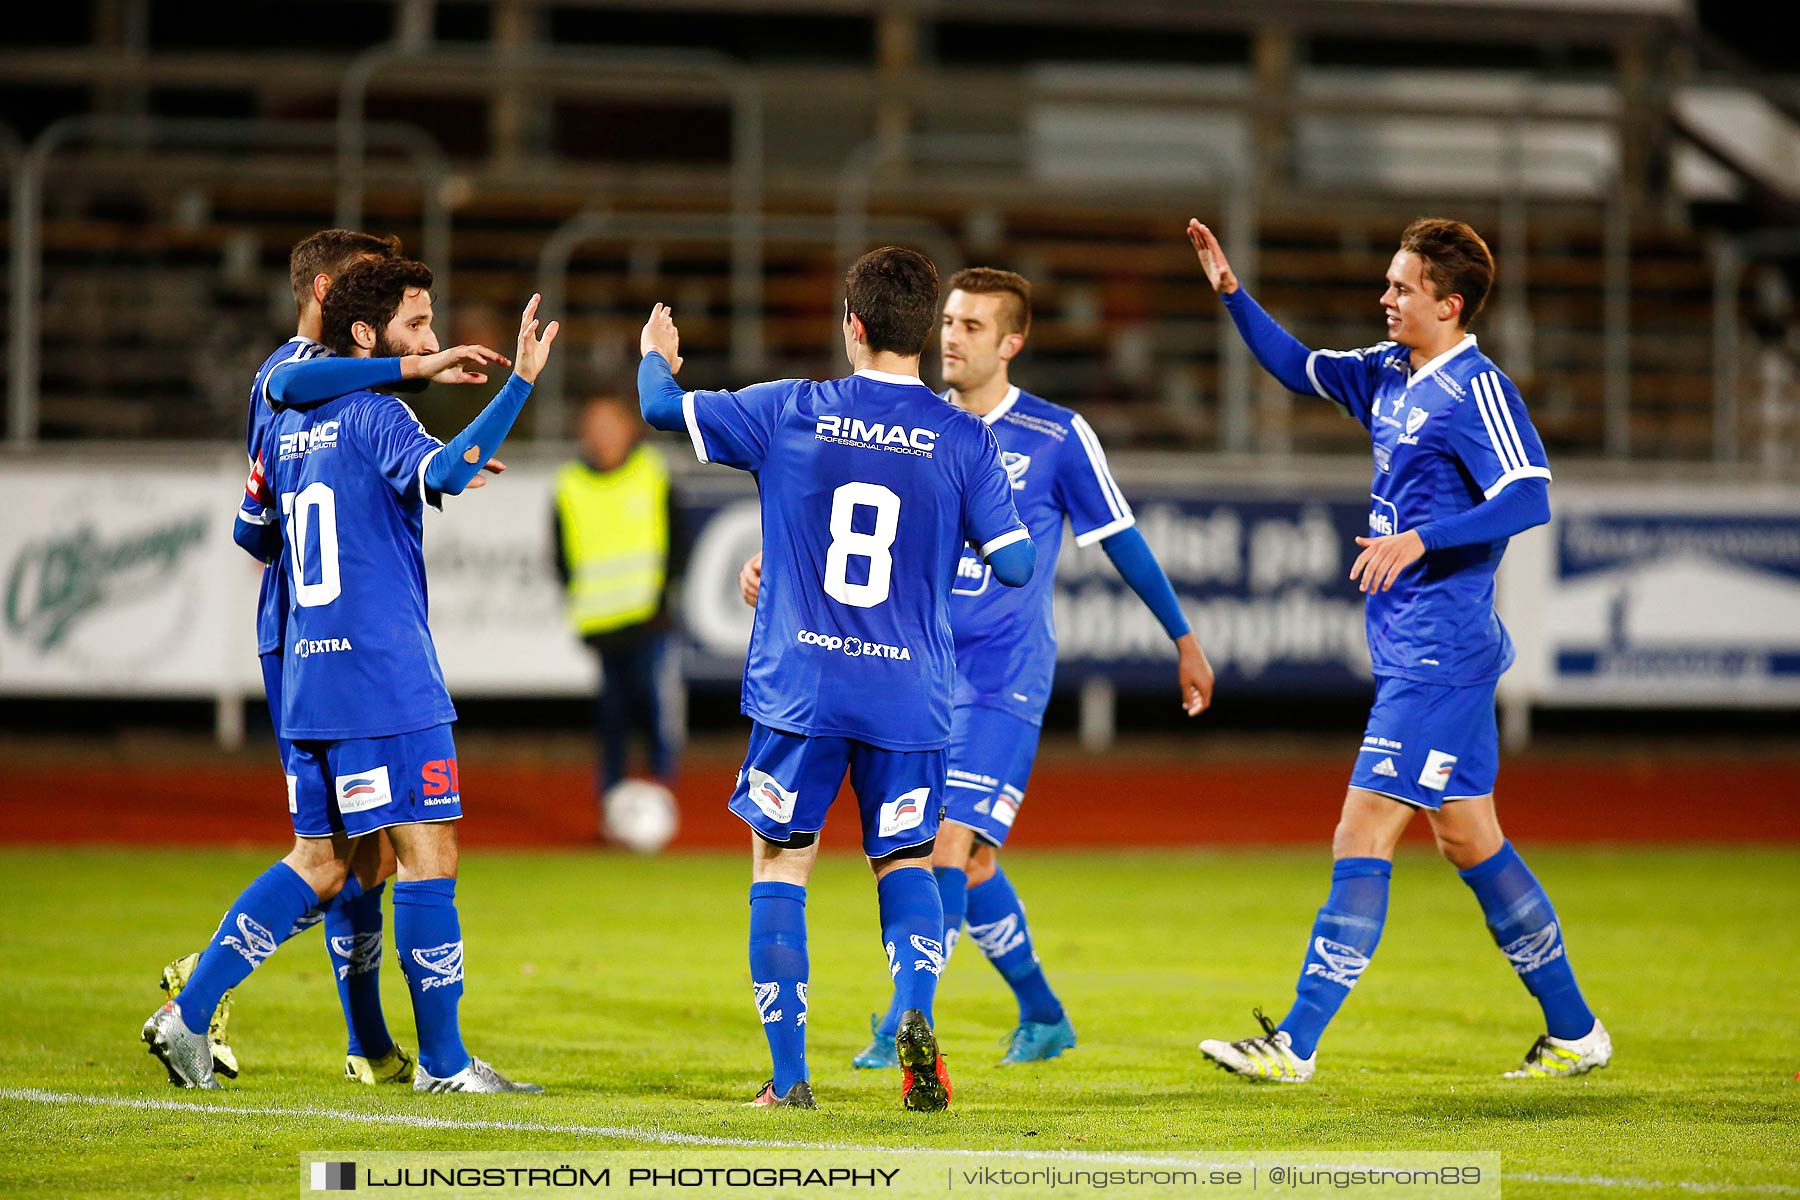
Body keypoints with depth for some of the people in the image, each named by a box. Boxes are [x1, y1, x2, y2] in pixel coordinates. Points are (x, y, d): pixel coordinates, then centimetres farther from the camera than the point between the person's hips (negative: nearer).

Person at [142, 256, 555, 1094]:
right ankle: (442, 1061, -2)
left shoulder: (288, 425, 14)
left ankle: (189, 1013, 10)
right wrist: (520, 380, -32)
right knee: (429, 854, -3)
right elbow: (446, 472, -29)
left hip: (308, 675, 8)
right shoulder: (373, 414, -10)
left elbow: (250, 532, 24)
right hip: (385, 676, -8)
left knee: (319, 863, 14)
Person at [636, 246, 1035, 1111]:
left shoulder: (790, 413, -3)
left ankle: (789, 1074, 5)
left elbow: (663, 408, 6)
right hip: (910, 697, 1)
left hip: (799, 685, -1)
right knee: (904, 862, 15)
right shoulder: (964, 439, -2)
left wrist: (656, 358, 28)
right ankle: (915, 1013, -13)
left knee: (780, 863, 11)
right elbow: (1015, 565, 0)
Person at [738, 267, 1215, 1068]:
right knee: (969, 856, 10)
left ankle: (907, 1022, -18)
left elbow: (1122, 542, 4)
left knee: (953, 841, -16)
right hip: (925, 665, 5)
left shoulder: (1058, 437, -4)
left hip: (1004, 672, -5)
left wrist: (1184, 640, 9)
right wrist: (773, 560, -8)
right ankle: (1042, 1017, 26)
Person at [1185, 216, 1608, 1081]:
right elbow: (1299, 369, 26)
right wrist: (1231, 293, 13)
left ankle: (1296, 1042, -9)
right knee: (1467, 840, 13)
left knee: (1363, 838, -10)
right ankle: (1574, 1032, 20)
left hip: (1435, 659, -9)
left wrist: (1419, 539, -31)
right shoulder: (1388, 374, 11)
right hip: (1412, 653, 9)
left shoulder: (1476, 391, -14)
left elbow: (1530, 499, -24)